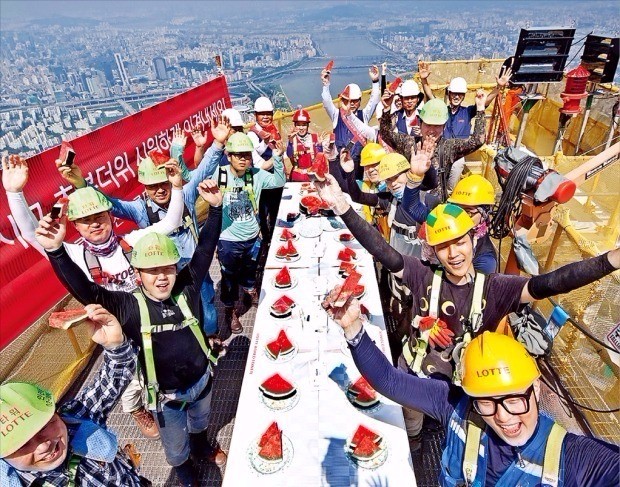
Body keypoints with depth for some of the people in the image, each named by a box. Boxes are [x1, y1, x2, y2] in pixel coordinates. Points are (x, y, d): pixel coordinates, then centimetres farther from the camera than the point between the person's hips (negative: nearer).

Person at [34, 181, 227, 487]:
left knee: (199, 423, 34)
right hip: (166, 395, -2)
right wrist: (56, 251, -42)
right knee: (176, 448, 24)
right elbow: (84, 289, -29)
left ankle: (201, 446, 67)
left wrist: (215, 208, -29)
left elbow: (205, 249, -20)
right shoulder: (128, 306, -21)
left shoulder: (187, 287, -16)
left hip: (202, 380, 2)